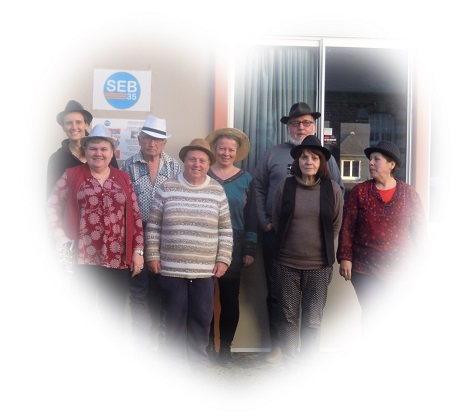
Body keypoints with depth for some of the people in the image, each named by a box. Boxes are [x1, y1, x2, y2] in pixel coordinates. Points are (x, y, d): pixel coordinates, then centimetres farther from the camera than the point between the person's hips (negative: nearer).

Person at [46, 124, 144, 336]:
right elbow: (52, 205, 5)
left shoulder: (123, 178, 9)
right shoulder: (72, 175, 3)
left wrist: (138, 251, 2)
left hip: (118, 261, 2)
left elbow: (135, 216, 8)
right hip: (82, 259, -2)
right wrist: (61, 238, -6)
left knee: (114, 317, 10)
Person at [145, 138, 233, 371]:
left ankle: (198, 364, 26)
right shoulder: (167, 188, 0)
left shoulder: (217, 192, 3)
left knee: (201, 318, 9)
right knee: (173, 319, 7)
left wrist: (223, 259, 1)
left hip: (205, 270, 1)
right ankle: (171, 364, 24)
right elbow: (153, 226, 3)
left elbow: (225, 230, 6)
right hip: (171, 268, -1)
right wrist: (152, 256, -1)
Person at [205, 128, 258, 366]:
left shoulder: (245, 179, 7)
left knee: (230, 299, 5)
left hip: (233, 247, 1)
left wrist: (250, 250, 2)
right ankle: (207, 346, 19)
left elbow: (250, 217, 6)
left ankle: (225, 349, 19)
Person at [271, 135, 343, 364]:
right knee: (288, 318, 11)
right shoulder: (284, 186, -2)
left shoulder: (333, 190, -2)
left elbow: (336, 225, 9)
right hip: (286, 264, 1)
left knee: (313, 322, 5)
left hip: (319, 266, 0)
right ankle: (289, 362, 25)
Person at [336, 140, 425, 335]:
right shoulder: (360, 191, -1)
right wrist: (344, 258, -9)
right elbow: (347, 227, -2)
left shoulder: (409, 193, 2)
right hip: (364, 268, -1)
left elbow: (419, 228, 6)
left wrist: (417, 261, 2)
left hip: (400, 269, 1)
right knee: (370, 314, 1)